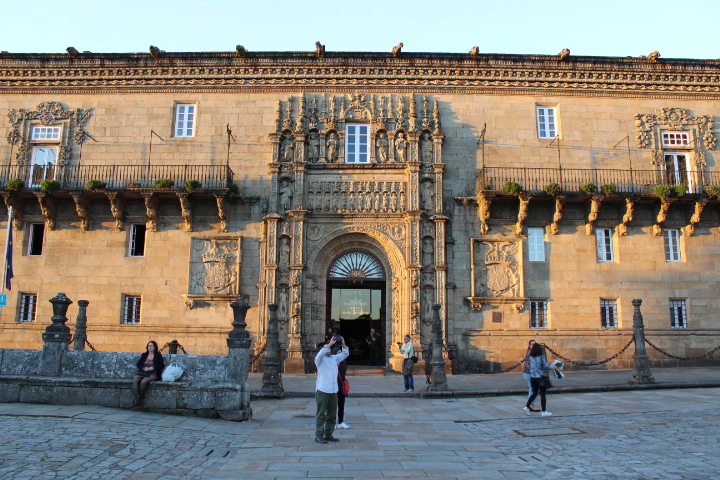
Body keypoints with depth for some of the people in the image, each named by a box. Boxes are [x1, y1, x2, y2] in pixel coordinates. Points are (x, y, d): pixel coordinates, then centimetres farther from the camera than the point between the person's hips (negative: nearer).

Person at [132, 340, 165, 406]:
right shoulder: (144, 355, 21)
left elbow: (162, 366, 5)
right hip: (142, 372, 4)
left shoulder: (158, 356, 11)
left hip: (152, 374, -4)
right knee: (134, 380, -29)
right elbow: (138, 364, 14)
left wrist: (153, 367, -10)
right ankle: (136, 398, -32)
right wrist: (144, 368, -7)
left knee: (143, 381, -34)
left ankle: (140, 398, -21)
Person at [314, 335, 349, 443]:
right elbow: (320, 354, -22)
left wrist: (343, 344, 1)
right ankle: (319, 435, 3)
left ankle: (328, 434, 22)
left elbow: (345, 354, 18)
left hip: (333, 391, 6)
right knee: (321, 414, -3)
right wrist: (330, 344, -23)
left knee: (332, 414, 11)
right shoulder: (320, 360, 0)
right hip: (322, 391, -6)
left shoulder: (334, 358, 18)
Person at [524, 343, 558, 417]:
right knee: (542, 394, 4)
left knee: (534, 393, 17)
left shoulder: (531, 357, 3)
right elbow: (545, 366, -11)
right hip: (540, 377, -5)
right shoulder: (541, 356, -10)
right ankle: (544, 412, 8)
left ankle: (527, 406, 10)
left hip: (532, 377, 5)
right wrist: (553, 368, 4)